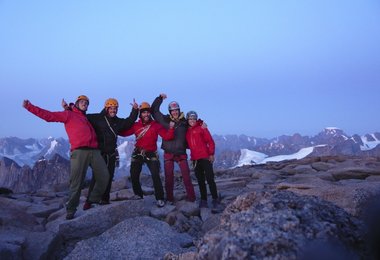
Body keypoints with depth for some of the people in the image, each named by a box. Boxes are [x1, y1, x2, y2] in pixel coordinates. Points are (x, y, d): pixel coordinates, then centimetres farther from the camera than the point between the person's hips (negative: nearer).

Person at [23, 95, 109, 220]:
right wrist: (30, 107, 0)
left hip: (94, 151, 6)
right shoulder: (69, 114, 13)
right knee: (76, 182, -4)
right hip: (79, 151, -5)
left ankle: (93, 201, 16)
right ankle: (70, 210, 9)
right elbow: (49, 115, 6)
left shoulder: (87, 119, 30)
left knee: (104, 176, 0)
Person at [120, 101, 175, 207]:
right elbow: (124, 133, 0)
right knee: (134, 176, 9)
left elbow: (167, 136, -12)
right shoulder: (135, 125, 1)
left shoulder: (156, 125, -5)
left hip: (151, 154, -3)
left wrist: (171, 128, -29)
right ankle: (138, 195, 31)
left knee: (155, 176, -13)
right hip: (137, 154, 3)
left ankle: (160, 198, -3)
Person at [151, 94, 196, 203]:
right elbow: (154, 110, 4)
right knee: (169, 177, 8)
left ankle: (191, 197, 9)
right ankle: (170, 198, 20)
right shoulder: (165, 120, 1)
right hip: (168, 153, 0)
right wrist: (160, 98, 1)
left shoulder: (184, 122, 3)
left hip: (181, 153, 0)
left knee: (186, 175, -1)